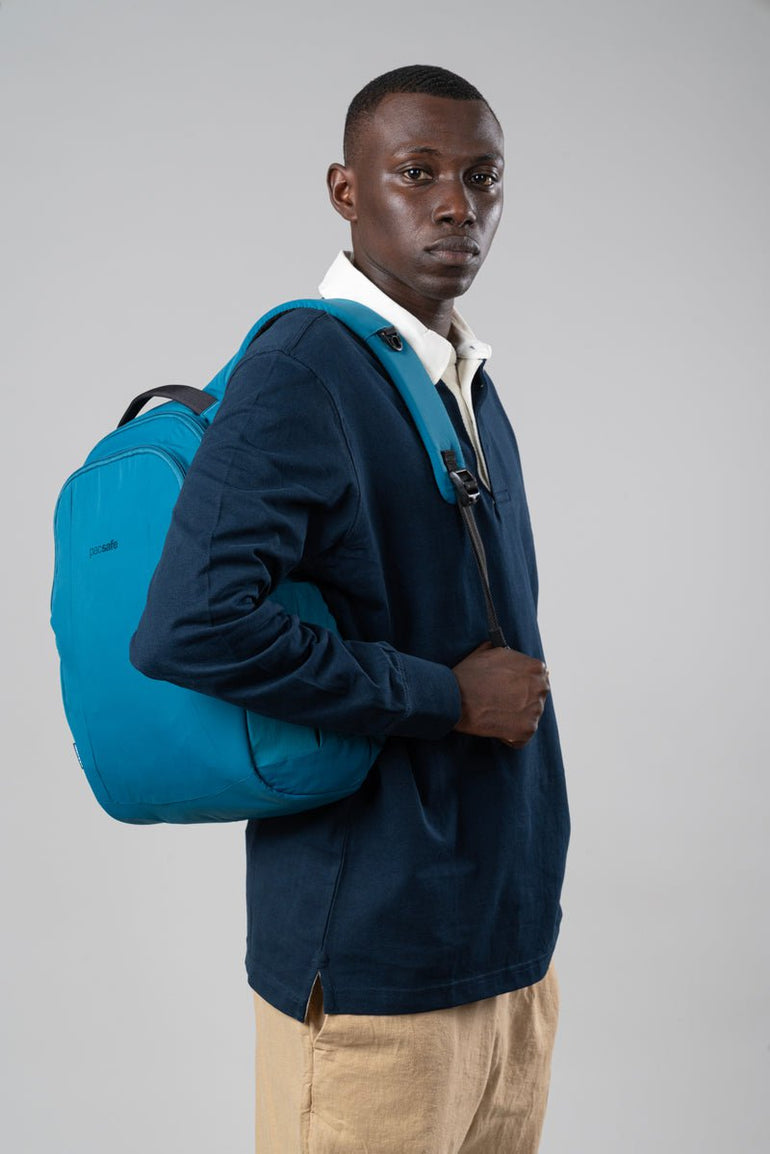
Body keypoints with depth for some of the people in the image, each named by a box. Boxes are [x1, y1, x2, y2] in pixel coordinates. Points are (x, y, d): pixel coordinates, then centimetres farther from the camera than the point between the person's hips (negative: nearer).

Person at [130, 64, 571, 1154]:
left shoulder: (469, 379, 12)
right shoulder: (303, 372, -15)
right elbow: (188, 630, -28)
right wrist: (446, 696, -19)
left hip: (508, 931, 8)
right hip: (374, 955, -8)